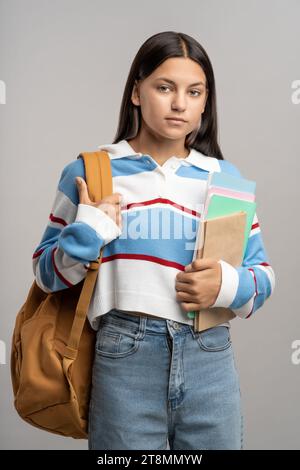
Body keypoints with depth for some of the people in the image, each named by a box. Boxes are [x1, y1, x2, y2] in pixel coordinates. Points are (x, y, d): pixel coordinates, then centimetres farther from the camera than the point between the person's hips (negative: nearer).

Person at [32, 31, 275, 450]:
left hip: (211, 358, 3)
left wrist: (227, 285, -12)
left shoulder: (224, 177, 6)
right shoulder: (89, 171, 1)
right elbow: (46, 273, 5)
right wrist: (90, 229, -12)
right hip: (124, 357, -2)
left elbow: (263, 274, 9)